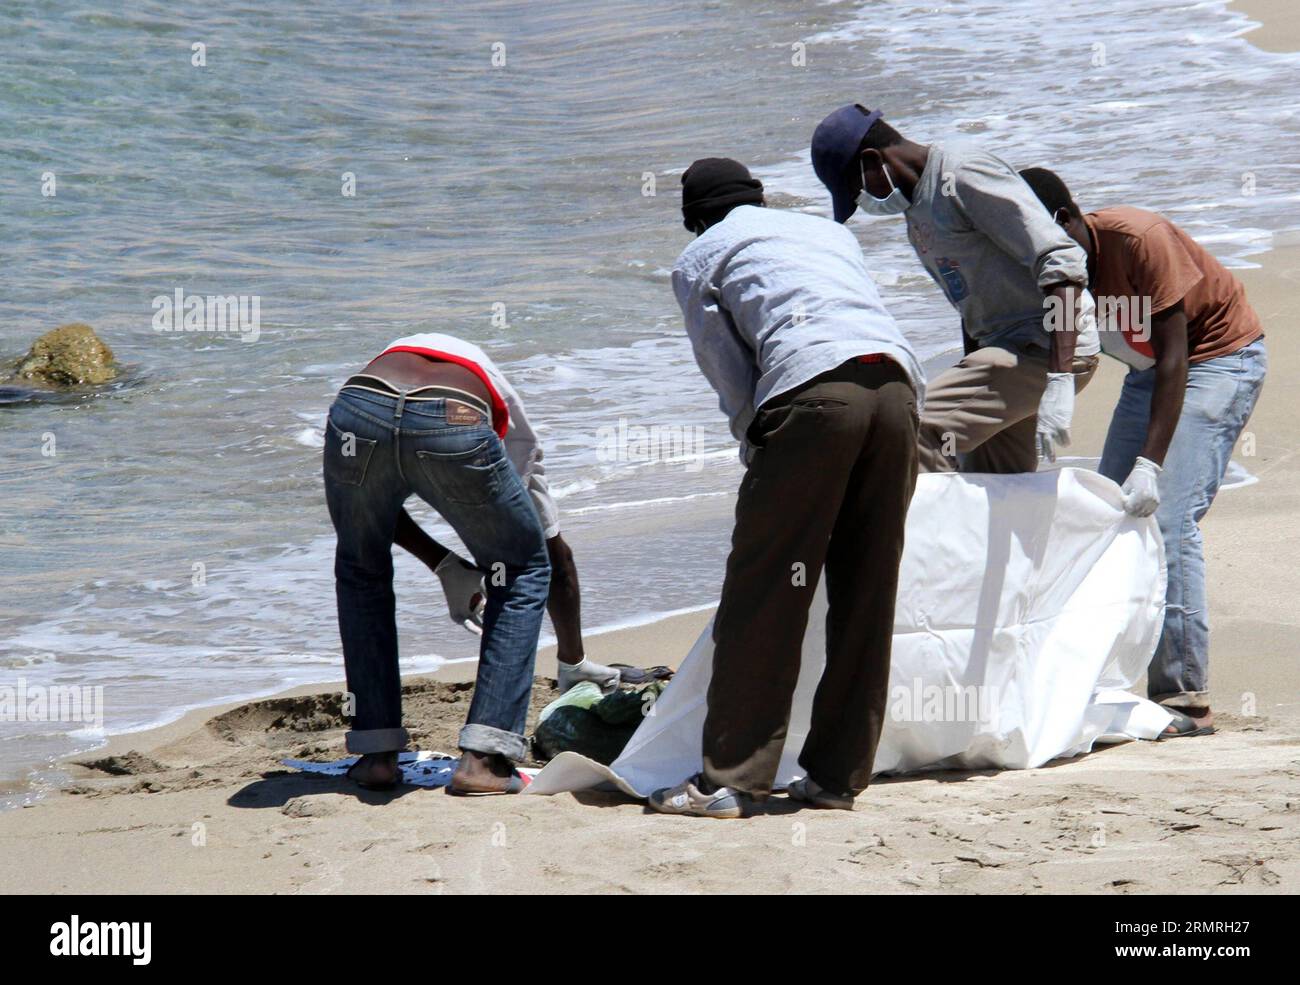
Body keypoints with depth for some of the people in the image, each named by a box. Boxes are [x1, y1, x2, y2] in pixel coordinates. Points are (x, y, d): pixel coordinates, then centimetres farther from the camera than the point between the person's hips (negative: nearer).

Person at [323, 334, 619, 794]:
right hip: (454, 428, -2)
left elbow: (370, 508, 35)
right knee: (524, 572, 23)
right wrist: (573, 663, 53)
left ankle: (377, 752, 26)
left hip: (357, 415, 2)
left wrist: (445, 567, 39)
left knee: (362, 572, 31)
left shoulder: (391, 356, 44)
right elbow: (555, 553, 43)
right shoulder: (508, 420, 39)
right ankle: (483, 757, 13)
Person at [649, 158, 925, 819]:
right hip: (899, 387, 5)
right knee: (865, 597, 10)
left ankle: (730, 779, -4)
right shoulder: (830, 232, 36)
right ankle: (837, 776, 13)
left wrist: (761, 450, 31)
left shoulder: (698, 260, 21)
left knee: (763, 594, -2)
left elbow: (729, 376, 17)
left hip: (813, 391, -5)